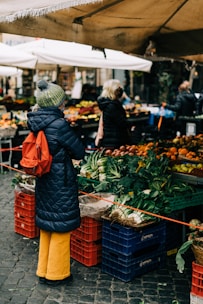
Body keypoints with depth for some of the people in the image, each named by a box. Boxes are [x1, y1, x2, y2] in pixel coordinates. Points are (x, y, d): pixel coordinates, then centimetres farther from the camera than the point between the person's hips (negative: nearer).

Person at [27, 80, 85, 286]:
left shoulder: (36, 122, 2)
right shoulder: (59, 125, -21)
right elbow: (79, 152, -11)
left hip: (43, 182, 8)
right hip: (61, 184, -8)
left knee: (46, 227, 19)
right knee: (60, 229, 7)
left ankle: (43, 271, 33)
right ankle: (57, 274, 21)